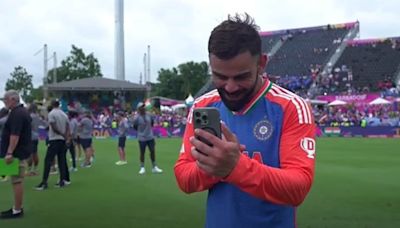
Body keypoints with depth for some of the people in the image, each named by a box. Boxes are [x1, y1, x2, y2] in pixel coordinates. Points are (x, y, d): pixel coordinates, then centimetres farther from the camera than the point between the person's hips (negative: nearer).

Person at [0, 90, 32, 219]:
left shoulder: (17, 113, -16)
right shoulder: (21, 111, 17)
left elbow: (14, 135, -24)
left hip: (17, 154, -11)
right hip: (20, 152, 11)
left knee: (17, 181, -6)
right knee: (17, 181, 15)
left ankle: (17, 211, -1)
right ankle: (17, 208, 22)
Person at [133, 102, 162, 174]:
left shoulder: (149, 116, 0)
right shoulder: (137, 118, -12)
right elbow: (135, 127, -1)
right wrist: (141, 131, 7)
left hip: (150, 137, 4)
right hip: (142, 138, -4)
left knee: (153, 151, 7)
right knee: (142, 153, 4)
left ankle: (154, 167, 17)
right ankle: (142, 168, 17)